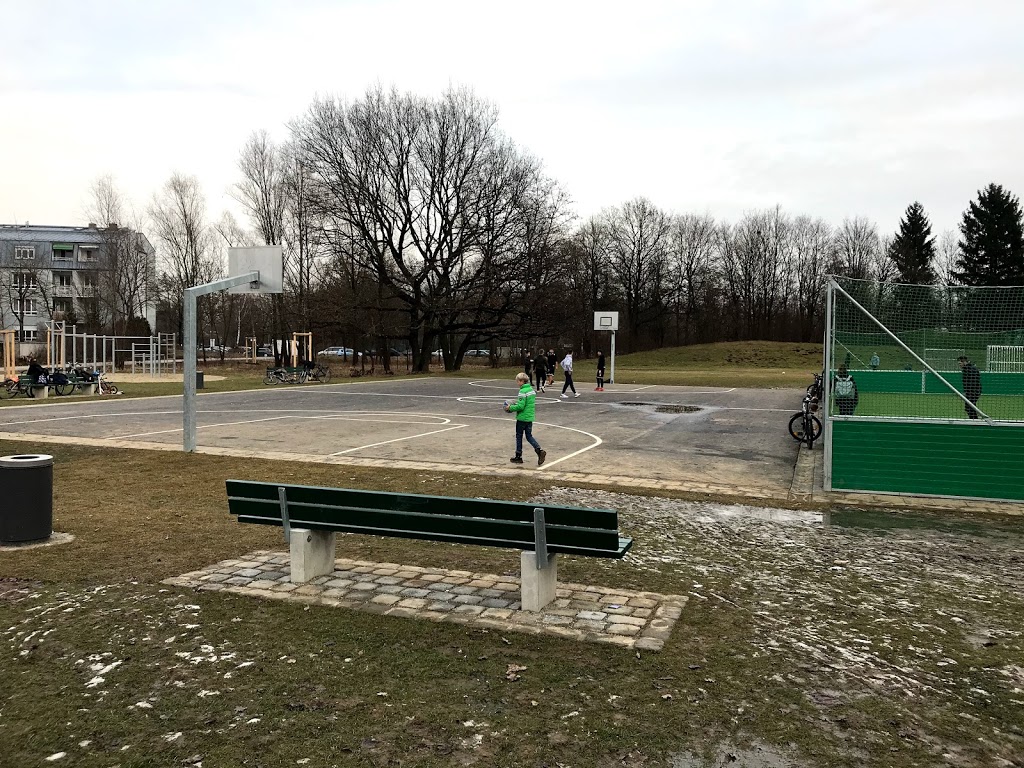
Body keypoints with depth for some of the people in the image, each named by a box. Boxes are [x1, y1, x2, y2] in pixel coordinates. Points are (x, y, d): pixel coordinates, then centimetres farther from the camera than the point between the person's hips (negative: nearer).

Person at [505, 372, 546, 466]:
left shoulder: (522, 392, -19)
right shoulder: (532, 390, 8)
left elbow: (521, 406, -23)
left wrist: (510, 407, -9)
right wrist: (515, 404, 15)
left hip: (522, 418, -8)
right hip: (530, 417, 8)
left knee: (519, 436, 7)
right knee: (529, 436, 13)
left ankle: (518, 457, 16)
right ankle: (540, 450, -7)